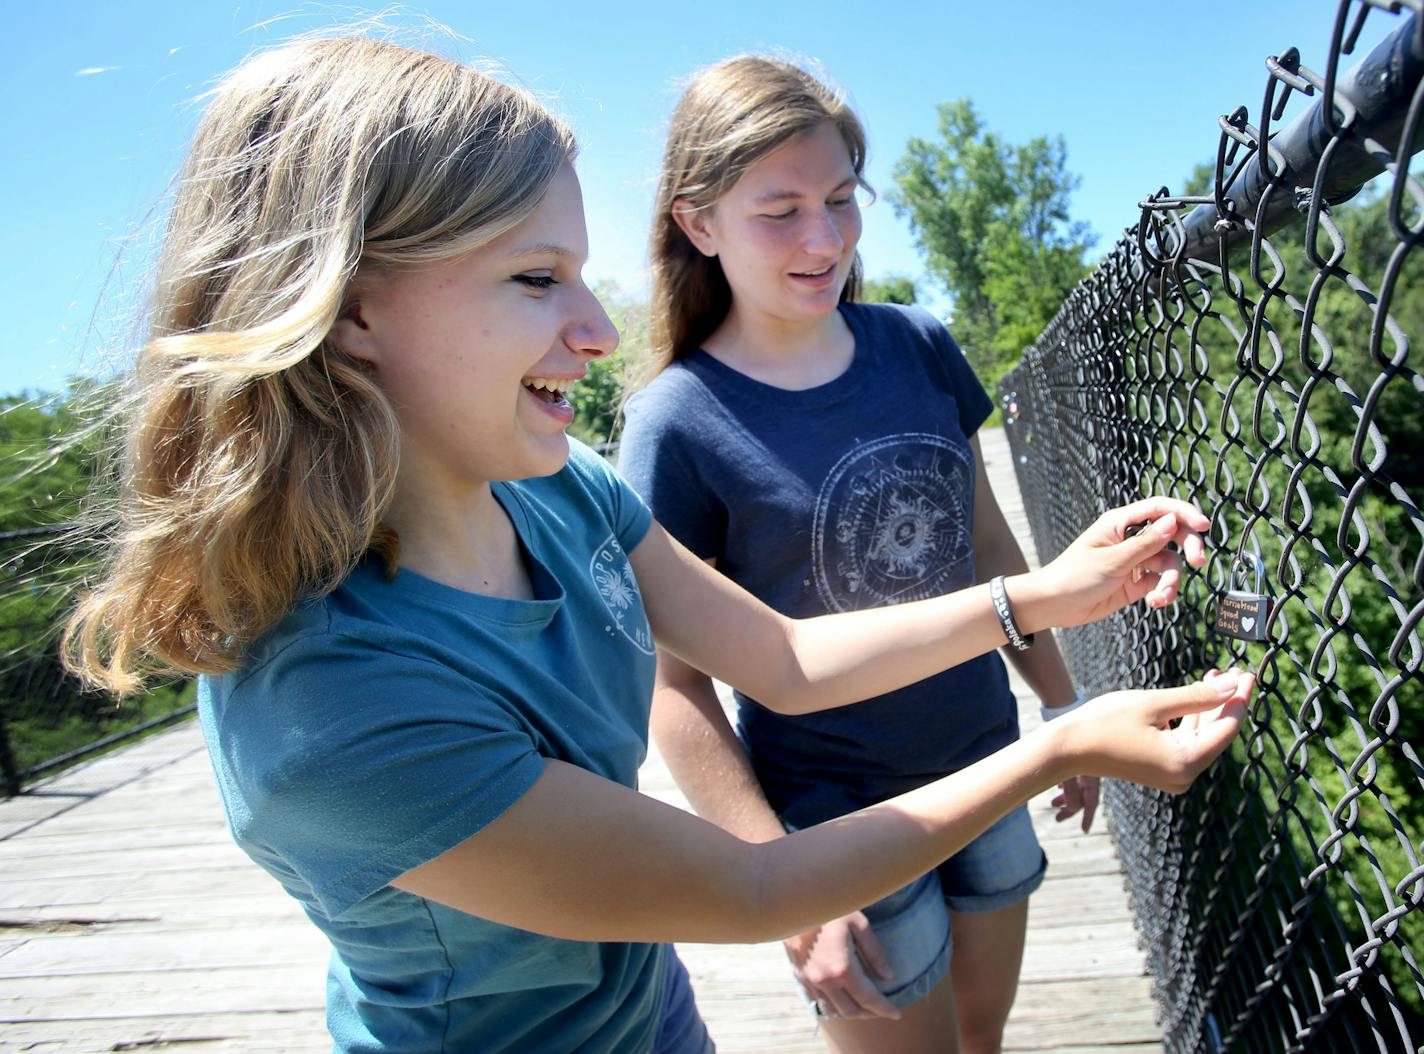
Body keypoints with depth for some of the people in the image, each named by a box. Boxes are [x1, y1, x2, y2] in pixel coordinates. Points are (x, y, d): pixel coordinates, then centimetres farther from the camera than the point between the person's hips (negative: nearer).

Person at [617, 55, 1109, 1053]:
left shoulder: (920, 345, -4)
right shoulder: (679, 422, -19)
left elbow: (987, 542, 7)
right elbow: (675, 680, -17)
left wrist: (1063, 707, 11)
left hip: (984, 766, 5)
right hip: (834, 819, -5)